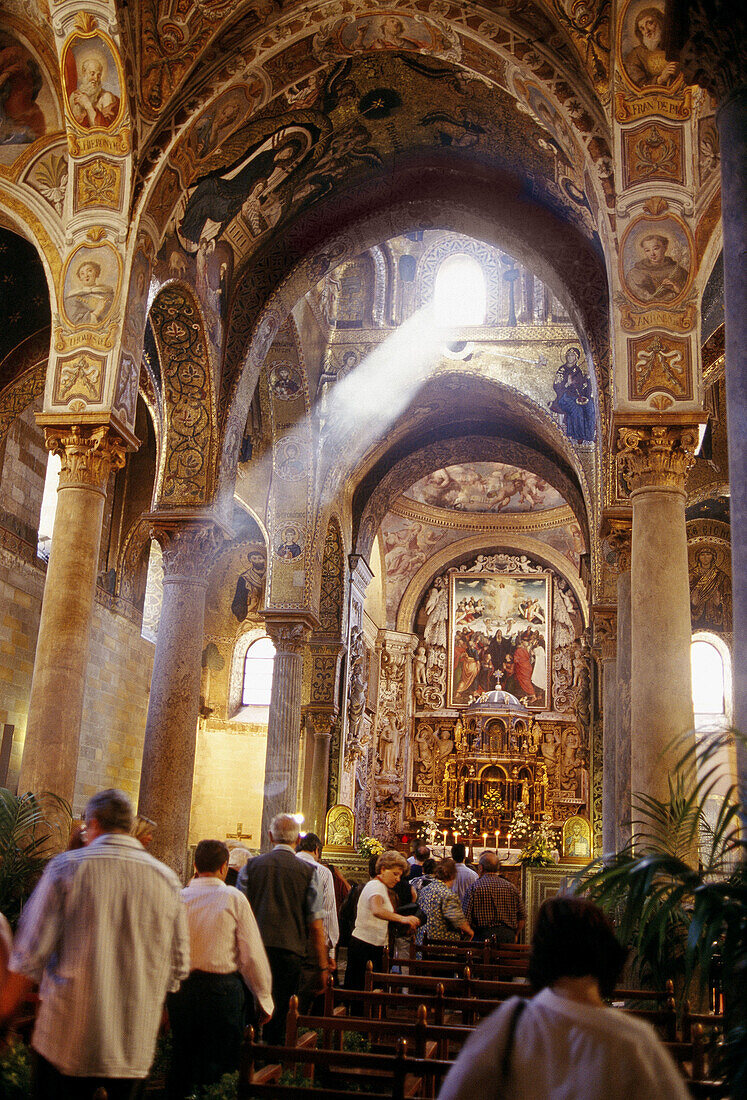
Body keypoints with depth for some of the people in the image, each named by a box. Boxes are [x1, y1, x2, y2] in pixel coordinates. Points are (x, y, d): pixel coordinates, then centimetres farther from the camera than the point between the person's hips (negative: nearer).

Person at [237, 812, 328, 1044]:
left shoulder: (251, 866, 4)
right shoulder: (307, 871, -1)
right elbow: (315, 925, -2)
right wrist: (322, 966, 4)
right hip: (289, 950, -1)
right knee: (280, 1017, 8)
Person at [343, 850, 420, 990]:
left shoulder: (383, 888, 17)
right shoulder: (376, 886, -15)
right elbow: (376, 910, -36)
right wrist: (402, 918, -49)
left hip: (376, 946, 10)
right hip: (364, 946, -10)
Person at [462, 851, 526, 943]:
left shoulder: (475, 887, -4)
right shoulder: (511, 887, 7)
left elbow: (466, 917, -8)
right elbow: (522, 916, 12)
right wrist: (514, 935, 24)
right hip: (509, 936, 4)